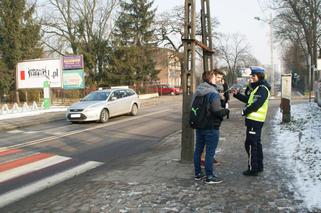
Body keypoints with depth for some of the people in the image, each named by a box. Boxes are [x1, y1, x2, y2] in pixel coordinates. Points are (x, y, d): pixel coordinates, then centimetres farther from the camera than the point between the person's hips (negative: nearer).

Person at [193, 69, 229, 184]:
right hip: (211, 127, -8)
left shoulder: (198, 90, 8)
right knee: (210, 152, 2)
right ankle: (209, 177, 11)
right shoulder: (213, 93, -19)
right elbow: (217, 110, -24)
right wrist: (226, 110, -6)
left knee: (198, 150, 15)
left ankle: (198, 173, 27)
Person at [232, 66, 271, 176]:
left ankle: (252, 168, 0)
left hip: (255, 120, -11)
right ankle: (259, 166, 30)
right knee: (256, 143, 18)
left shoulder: (263, 88, -15)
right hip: (254, 119, 11)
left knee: (250, 144, -6)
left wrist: (245, 111, -13)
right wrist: (237, 94, 10)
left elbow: (256, 104, -24)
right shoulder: (256, 87, 16)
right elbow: (248, 99, 20)